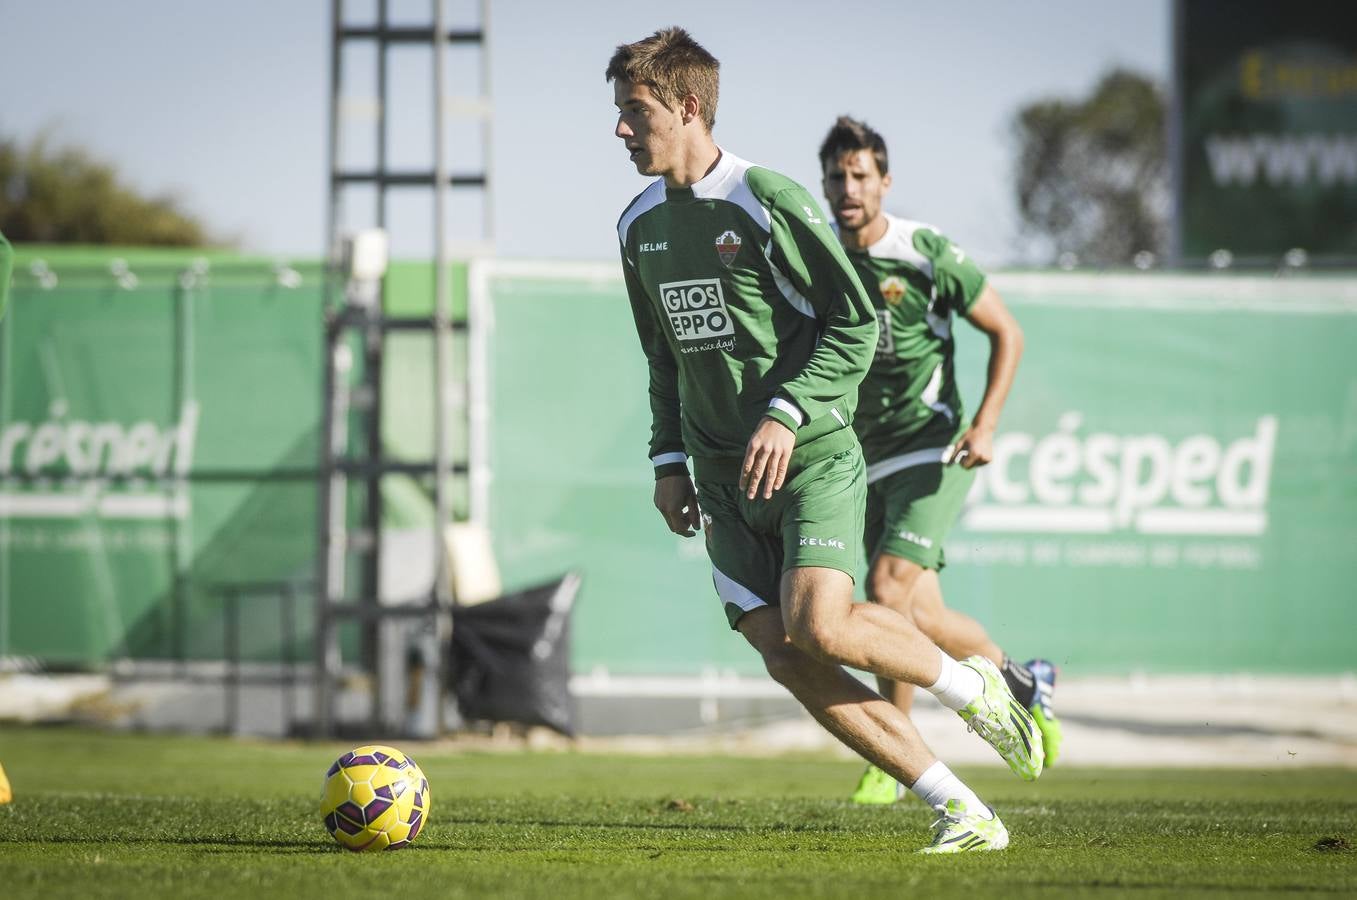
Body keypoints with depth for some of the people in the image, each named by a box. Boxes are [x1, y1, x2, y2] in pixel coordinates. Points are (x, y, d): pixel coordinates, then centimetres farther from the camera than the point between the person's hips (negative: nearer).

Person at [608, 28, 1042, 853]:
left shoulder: (766, 202, -10)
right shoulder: (639, 226, 12)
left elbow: (856, 323, -11)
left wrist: (786, 414, -20)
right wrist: (669, 461, 14)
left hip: (812, 457, -6)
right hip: (724, 477, 6)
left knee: (817, 626, -24)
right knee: (784, 657, -8)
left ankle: (968, 684, 5)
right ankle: (958, 809, -2)